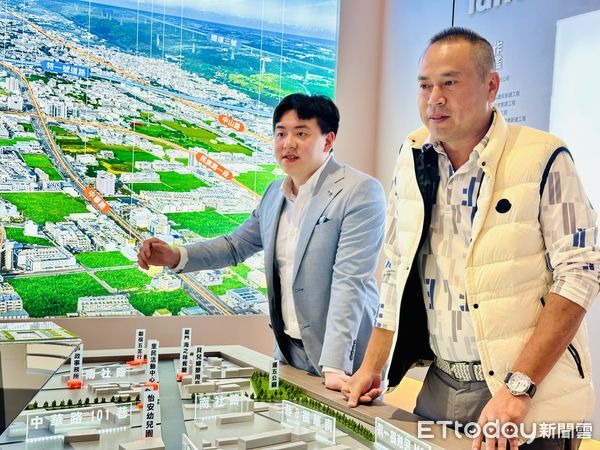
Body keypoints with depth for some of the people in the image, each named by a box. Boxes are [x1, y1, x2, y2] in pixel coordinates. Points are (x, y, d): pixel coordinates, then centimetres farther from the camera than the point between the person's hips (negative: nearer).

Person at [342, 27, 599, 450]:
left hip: (530, 397, -4)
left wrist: (518, 387, -21)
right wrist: (372, 366, 5)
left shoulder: (542, 157, -11)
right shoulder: (412, 161, 4)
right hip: (440, 388, 5)